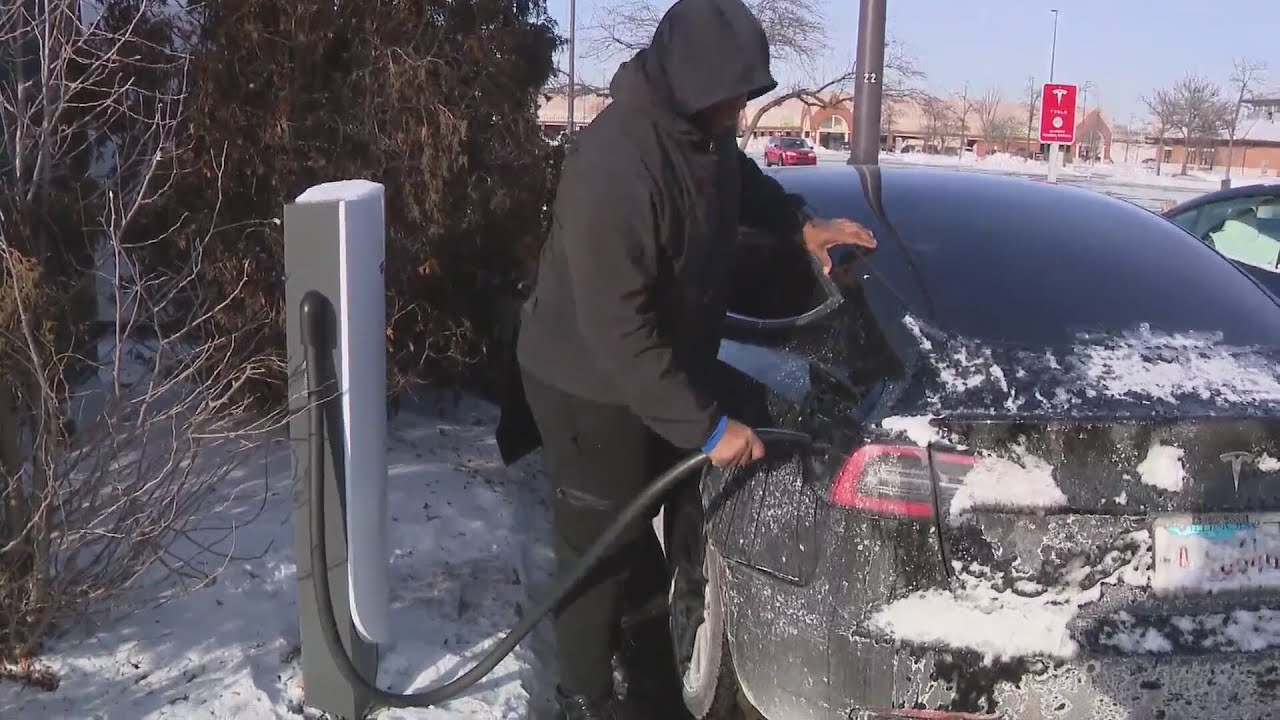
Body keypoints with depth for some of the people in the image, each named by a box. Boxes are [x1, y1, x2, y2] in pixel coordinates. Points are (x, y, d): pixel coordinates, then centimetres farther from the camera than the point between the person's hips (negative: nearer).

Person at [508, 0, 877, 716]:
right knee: (601, 545, 5)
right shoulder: (615, 163, -34)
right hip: (592, 385, -8)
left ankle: (653, 659, 44)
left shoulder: (703, 126, -6)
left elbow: (740, 179, 22)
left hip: (664, 369, 9)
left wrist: (802, 224, 7)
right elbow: (617, 328, -34)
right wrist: (706, 426, -33)